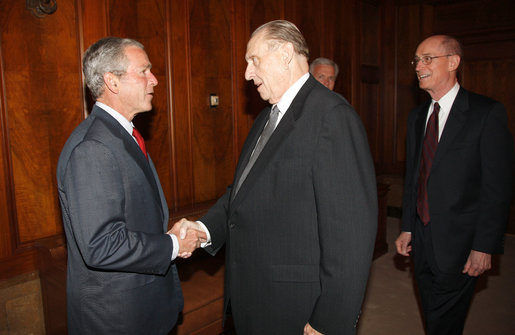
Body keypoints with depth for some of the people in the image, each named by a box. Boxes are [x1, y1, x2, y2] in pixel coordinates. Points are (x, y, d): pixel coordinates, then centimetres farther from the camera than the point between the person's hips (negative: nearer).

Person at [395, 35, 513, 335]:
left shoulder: (487, 113, -11)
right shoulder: (417, 116, 9)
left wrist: (484, 246, -15)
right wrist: (407, 228, 10)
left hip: (459, 242, -6)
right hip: (422, 237, 6)